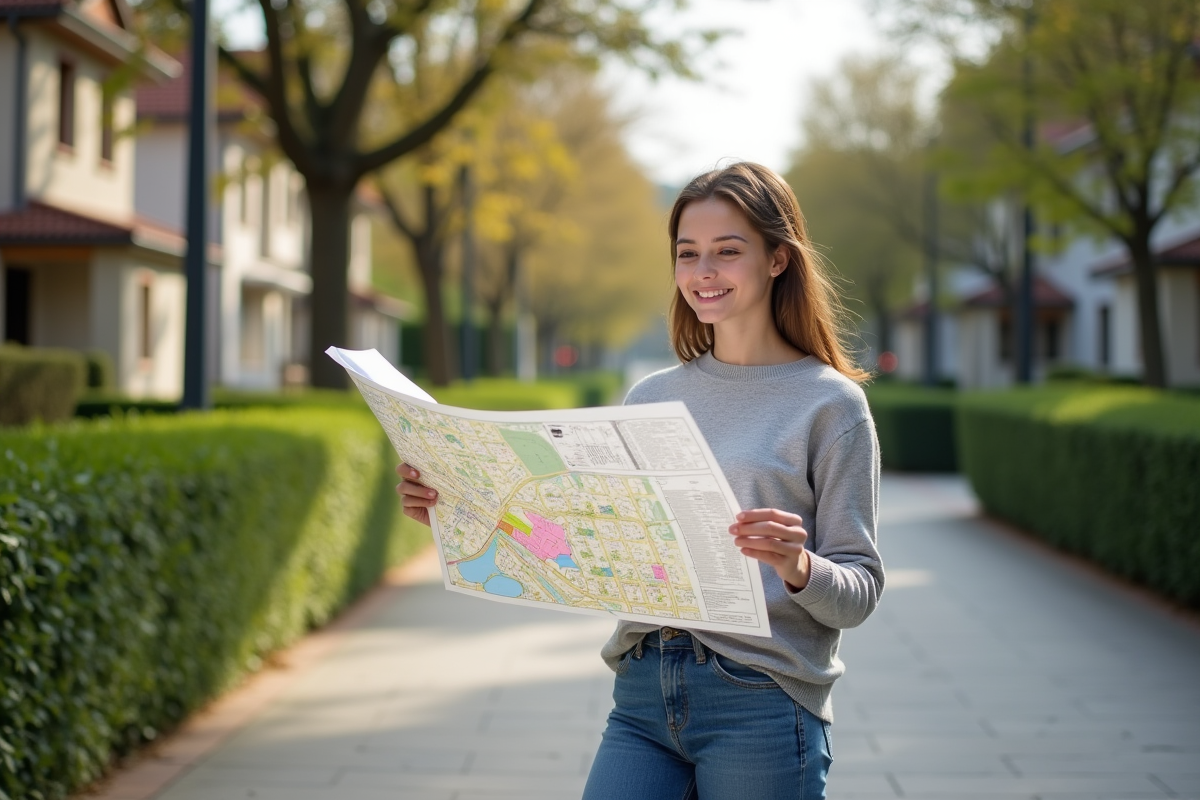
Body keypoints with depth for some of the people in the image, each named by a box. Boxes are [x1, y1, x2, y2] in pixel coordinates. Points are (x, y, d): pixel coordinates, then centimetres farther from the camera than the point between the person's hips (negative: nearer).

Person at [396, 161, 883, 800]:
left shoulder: (829, 402, -2)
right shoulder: (650, 398, 12)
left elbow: (859, 591, -5)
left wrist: (797, 566, -26)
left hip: (759, 703, -4)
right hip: (642, 693, 4)